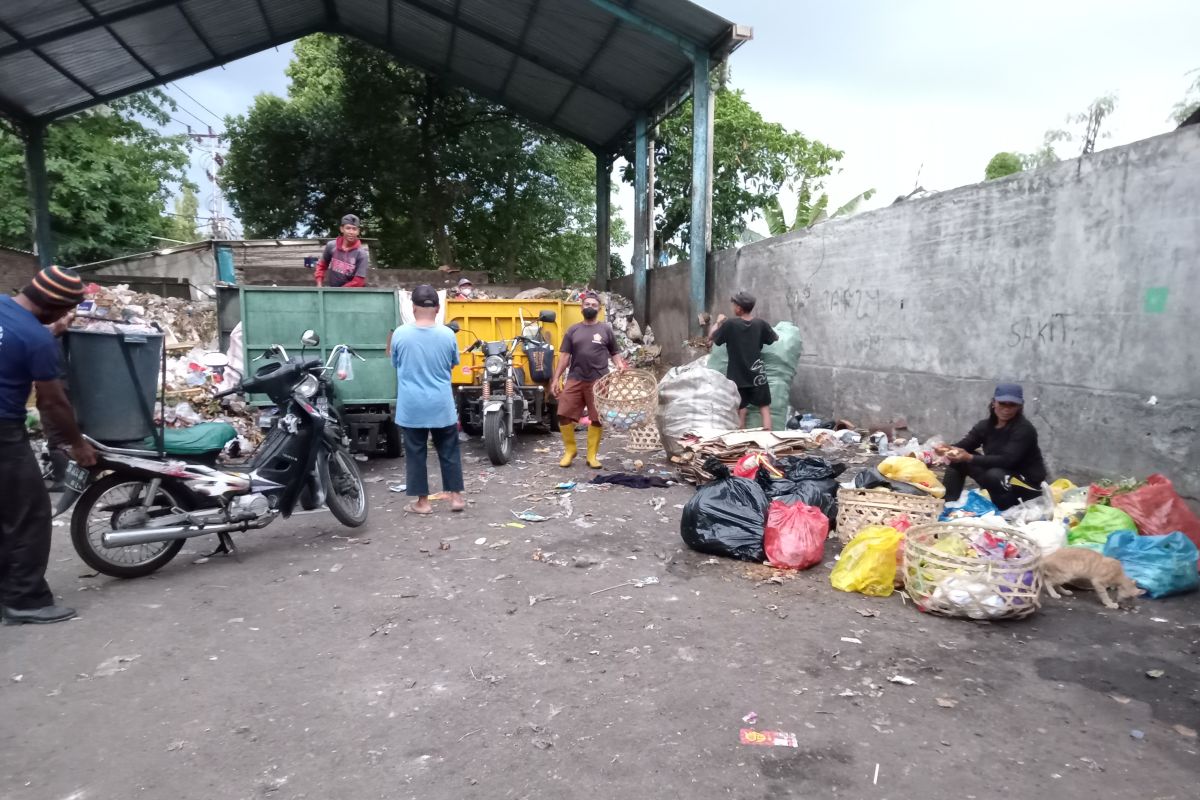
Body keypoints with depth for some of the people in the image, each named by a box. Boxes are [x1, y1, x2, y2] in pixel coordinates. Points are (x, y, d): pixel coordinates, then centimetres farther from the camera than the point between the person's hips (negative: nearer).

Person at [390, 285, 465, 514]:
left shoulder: (400, 334, -8)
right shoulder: (448, 335, -6)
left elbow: (396, 365, 7)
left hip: (411, 406, -1)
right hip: (441, 405, 1)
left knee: (416, 454, 8)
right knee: (449, 451, 12)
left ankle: (422, 502, 14)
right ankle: (456, 497, 16)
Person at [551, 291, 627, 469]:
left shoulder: (606, 329, 8)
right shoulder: (573, 330, 11)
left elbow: (614, 352, 11)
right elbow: (564, 356, 8)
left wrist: (620, 364, -11)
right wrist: (556, 378, 1)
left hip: (598, 381, -1)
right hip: (575, 380, 1)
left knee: (596, 419, 2)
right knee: (564, 416, -4)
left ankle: (592, 455, 14)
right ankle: (570, 450, 15)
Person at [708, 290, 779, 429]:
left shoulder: (730, 325, -12)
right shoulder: (760, 324, -4)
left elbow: (711, 338, 1)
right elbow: (775, 338, 13)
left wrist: (718, 322, 16)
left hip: (737, 376, -1)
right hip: (757, 374, 1)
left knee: (740, 411, 8)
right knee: (764, 408, 9)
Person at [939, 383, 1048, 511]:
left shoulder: (1024, 429, -21)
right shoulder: (986, 425, -1)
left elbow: (1007, 460, -31)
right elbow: (964, 445, -8)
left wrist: (970, 458, -40)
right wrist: (949, 450, -33)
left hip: (1027, 484, -7)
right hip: (999, 474, 7)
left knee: (994, 475, -36)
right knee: (958, 460, -4)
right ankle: (947, 504, -4)